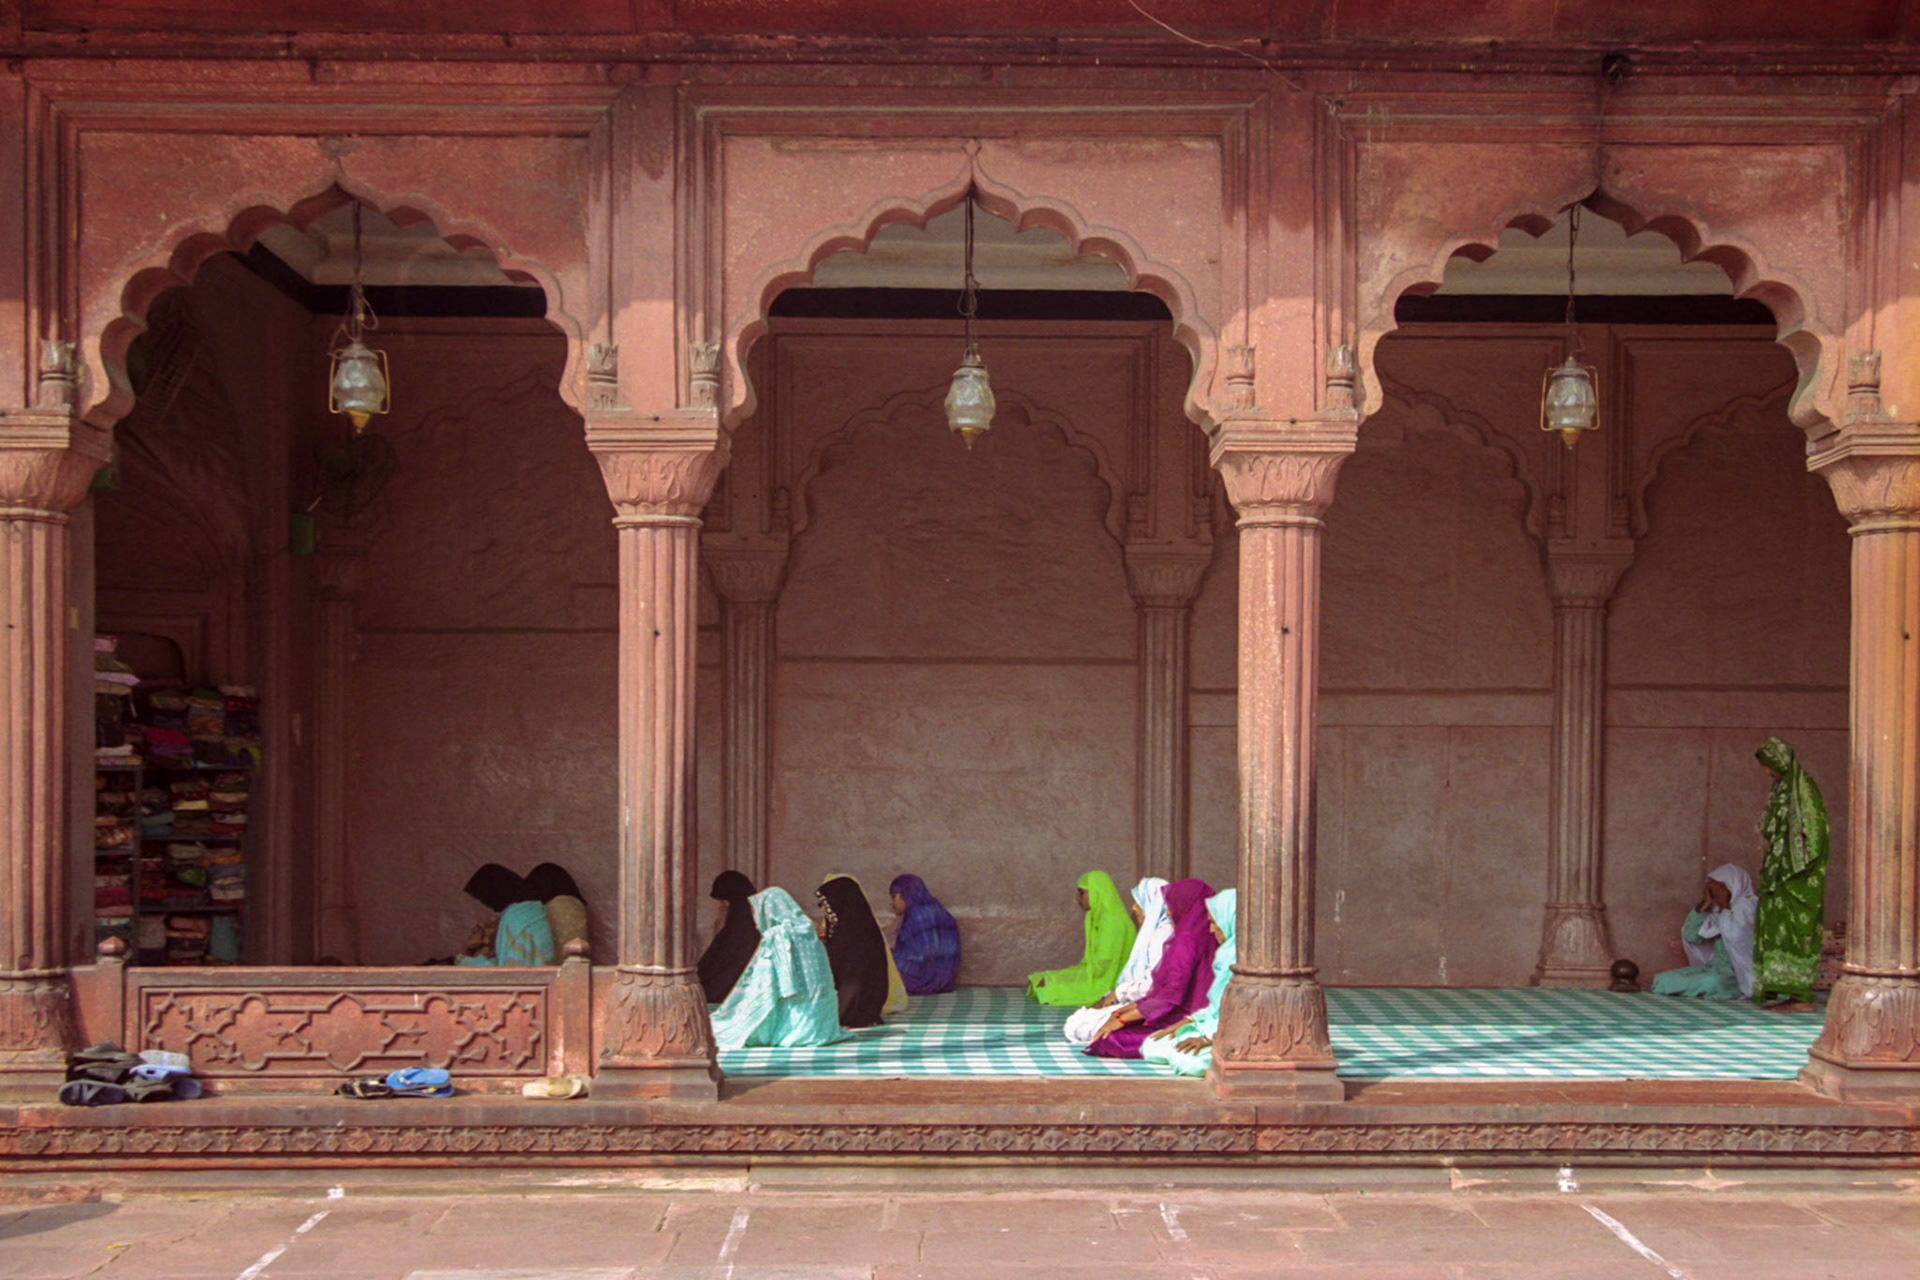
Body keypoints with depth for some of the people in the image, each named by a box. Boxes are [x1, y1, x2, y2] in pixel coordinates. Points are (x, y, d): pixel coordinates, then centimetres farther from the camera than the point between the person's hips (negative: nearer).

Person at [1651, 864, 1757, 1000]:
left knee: (1712, 982, -40)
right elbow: (1691, 936, 6)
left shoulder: (1748, 906, -6)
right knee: (1664, 978, -8)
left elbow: (1732, 934, -25)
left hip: (1739, 974, -7)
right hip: (1715, 969, 7)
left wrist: (1724, 904, -13)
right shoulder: (1715, 910, 13)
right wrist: (1705, 904, 1)